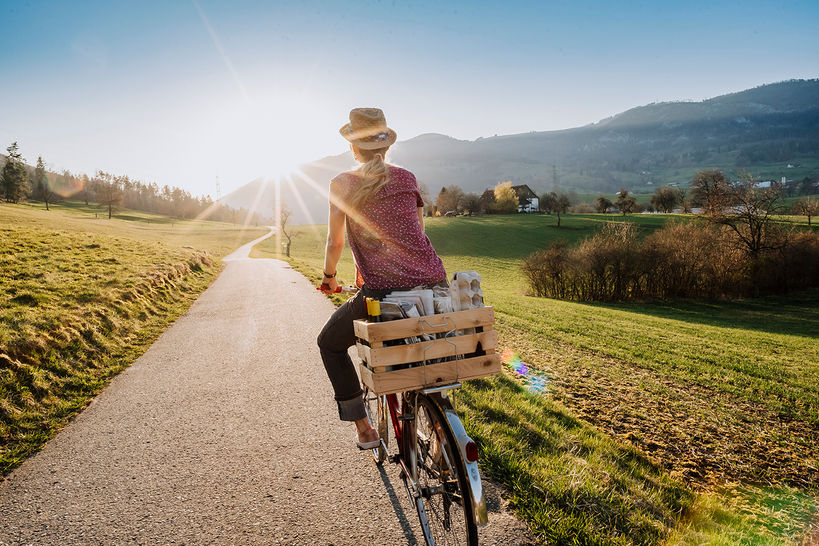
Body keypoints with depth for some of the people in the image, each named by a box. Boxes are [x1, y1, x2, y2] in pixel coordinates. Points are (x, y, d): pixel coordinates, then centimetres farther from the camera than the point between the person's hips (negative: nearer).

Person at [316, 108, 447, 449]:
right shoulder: (407, 179, 15)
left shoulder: (342, 184, 5)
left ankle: (363, 428, 20)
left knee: (330, 344, 23)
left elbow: (335, 242, 7)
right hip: (432, 286, 4)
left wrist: (329, 276, 27)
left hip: (382, 293, -4)